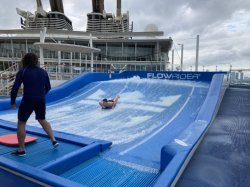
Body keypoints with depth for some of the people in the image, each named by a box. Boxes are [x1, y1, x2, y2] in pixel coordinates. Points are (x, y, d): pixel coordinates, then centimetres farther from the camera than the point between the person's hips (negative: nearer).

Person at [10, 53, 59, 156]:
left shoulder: (22, 72, -2)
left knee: (21, 123, 11)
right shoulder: (43, 72, 8)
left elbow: (15, 88, -7)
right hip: (41, 101, 4)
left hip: (28, 101, -4)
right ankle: (53, 140, 18)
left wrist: (13, 102, 5)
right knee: (42, 120, 24)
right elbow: (48, 87, 13)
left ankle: (21, 150, 15)